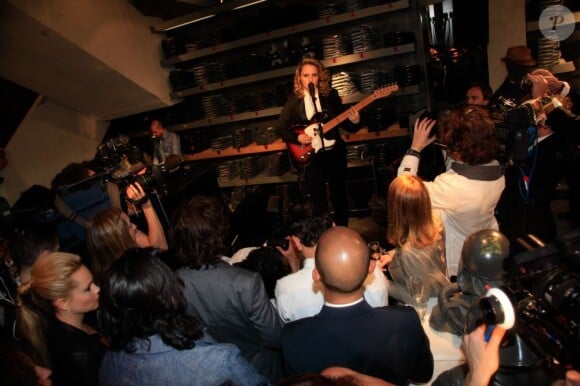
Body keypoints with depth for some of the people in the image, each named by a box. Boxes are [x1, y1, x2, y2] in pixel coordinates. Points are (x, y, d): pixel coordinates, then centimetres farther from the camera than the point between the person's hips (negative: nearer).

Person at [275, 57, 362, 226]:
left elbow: (344, 123, 2)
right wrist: (298, 138, -16)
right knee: (318, 200, 7)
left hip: (334, 152, 1)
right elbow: (280, 128, 0)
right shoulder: (294, 100, -3)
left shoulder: (331, 95, -1)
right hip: (310, 156, -1)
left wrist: (354, 121, -19)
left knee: (339, 195, 12)